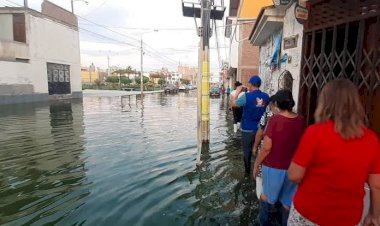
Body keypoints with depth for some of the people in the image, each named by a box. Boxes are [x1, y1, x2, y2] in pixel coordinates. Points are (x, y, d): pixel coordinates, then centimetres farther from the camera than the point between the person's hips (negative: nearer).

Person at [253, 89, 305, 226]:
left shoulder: (275, 119, -20)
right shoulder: (301, 121, -7)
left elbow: (267, 147, -19)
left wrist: (256, 164, -6)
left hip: (273, 166, -3)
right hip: (293, 167, 3)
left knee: (267, 195, 21)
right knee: (288, 200, 19)